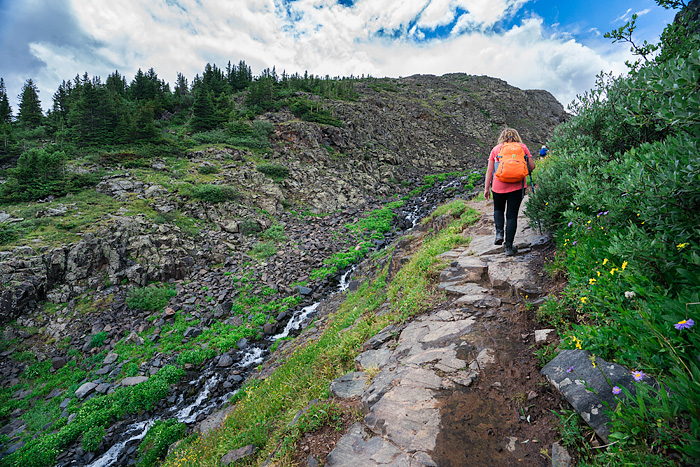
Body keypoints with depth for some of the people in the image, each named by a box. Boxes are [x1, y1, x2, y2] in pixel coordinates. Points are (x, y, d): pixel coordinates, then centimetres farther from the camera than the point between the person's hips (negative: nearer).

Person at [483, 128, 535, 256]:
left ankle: (499, 233, 2)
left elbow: (489, 170, 4)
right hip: (517, 186, 0)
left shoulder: (496, 149, 9)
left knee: (498, 209, 24)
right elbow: (532, 166, 6)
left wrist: (486, 188, 7)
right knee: (512, 215, 5)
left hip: (498, 185, 0)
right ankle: (509, 247, 7)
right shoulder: (522, 147, 8)